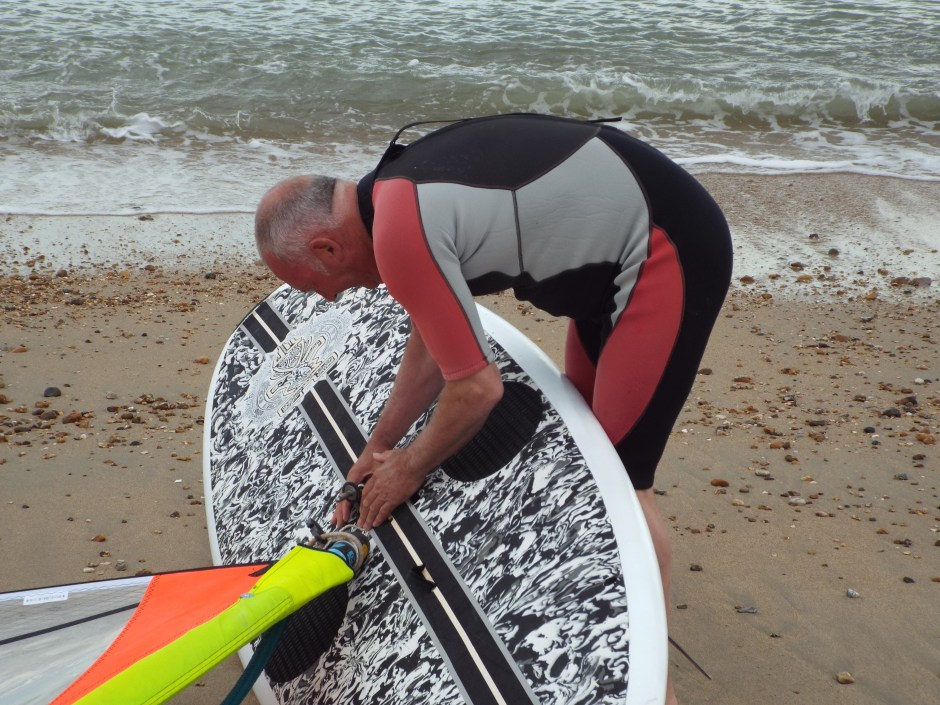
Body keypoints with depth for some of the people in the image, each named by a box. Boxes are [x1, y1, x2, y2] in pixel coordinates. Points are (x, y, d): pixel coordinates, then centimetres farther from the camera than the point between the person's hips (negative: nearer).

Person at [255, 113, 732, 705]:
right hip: (624, 242, 11)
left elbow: (477, 388, -18)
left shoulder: (400, 233, -23)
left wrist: (409, 467, 0)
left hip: (669, 252, -10)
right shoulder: (399, 185, 8)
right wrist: (380, 448, 21)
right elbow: (434, 341, 17)